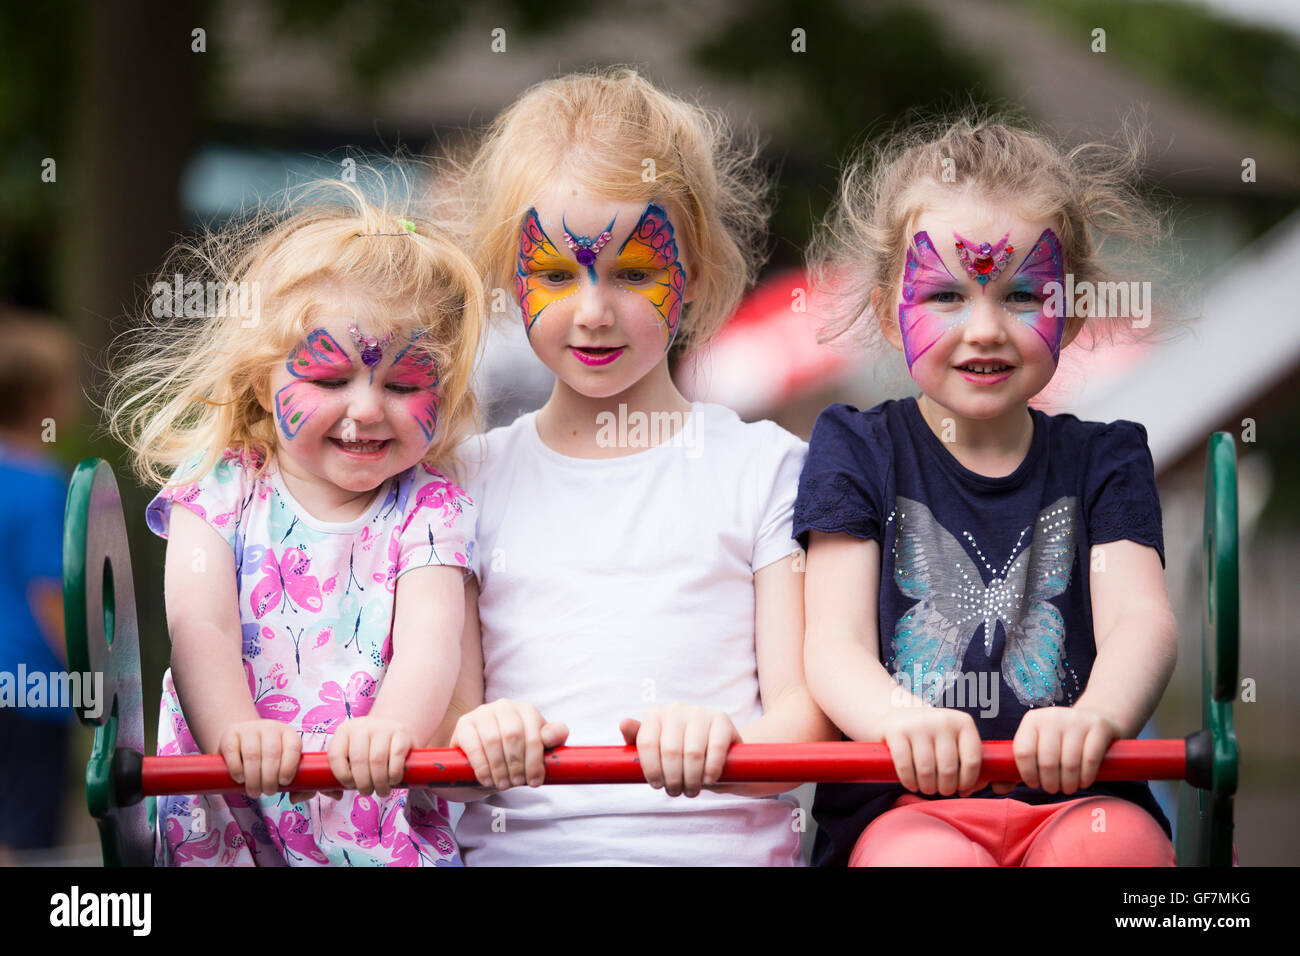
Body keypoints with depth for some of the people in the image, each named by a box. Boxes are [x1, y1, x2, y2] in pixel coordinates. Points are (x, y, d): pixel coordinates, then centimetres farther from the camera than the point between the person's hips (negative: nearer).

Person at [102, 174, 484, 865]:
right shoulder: (220, 486, 6)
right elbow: (201, 629, -8)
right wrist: (234, 731, -30)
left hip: (379, 821, 0)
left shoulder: (427, 510, 6)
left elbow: (429, 639, -11)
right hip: (222, 817, 1)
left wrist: (392, 726, -35)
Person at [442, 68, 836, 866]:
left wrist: (724, 741, -18)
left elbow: (806, 714, 4)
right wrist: (473, 738, -14)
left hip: (719, 839, -1)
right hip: (514, 843, 1)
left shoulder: (765, 466, 12)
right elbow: (440, 701, 10)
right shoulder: (474, 478, 16)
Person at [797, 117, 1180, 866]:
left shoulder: (1103, 459, 16)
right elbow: (836, 642, 1)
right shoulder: (859, 450, 12)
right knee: (931, 858, -37)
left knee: (1117, 842, -34)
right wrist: (902, 719, -26)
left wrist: (1097, 715, -28)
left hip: (1074, 796, 1)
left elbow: (1141, 617, -1)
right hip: (903, 804, -1)